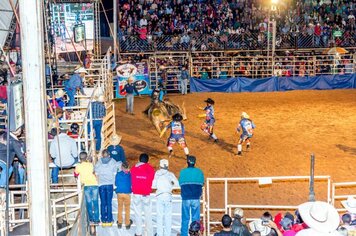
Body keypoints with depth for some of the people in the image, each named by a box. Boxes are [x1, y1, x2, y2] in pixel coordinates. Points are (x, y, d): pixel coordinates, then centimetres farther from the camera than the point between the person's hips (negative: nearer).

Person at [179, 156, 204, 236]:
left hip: (185, 198, 0)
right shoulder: (199, 172, 0)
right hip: (196, 198, 0)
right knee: (196, 219, 6)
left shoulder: (182, 172, -3)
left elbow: (180, 184, 3)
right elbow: (202, 184, 5)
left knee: (185, 219, 7)